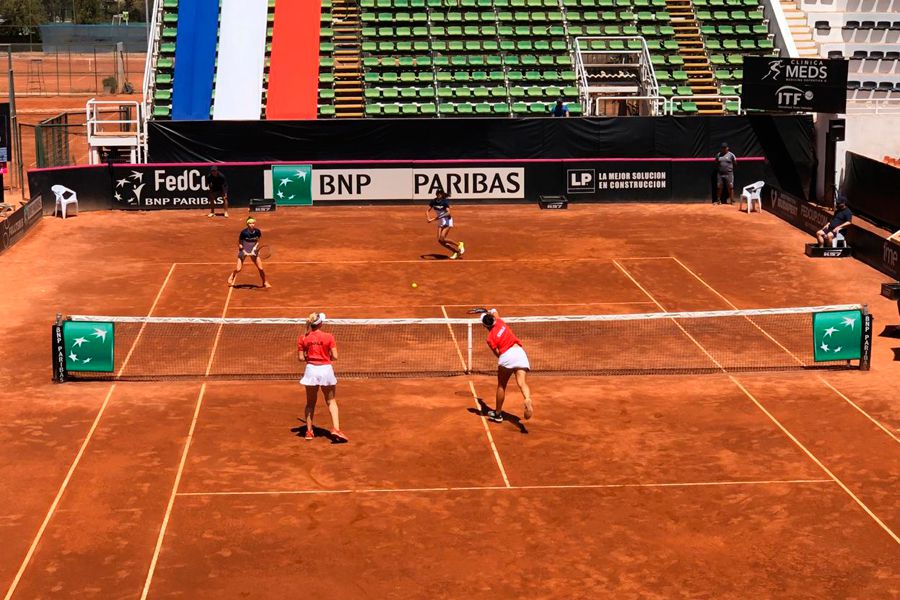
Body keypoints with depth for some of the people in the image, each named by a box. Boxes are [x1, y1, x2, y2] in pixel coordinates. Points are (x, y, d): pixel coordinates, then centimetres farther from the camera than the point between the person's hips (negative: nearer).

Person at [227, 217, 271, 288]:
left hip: (253, 251, 2)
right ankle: (231, 277, 28)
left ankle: (265, 282, 21)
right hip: (244, 250, -2)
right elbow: (240, 244, -12)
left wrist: (254, 249, -13)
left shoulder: (257, 232, -14)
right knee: (238, 269, -6)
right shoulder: (244, 232, -22)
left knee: (260, 268, -2)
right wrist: (245, 253, -21)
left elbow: (257, 242, 3)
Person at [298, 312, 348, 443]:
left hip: (311, 369, 1)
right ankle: (336, 429, -4)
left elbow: (300, 358, -2)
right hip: (326, 369, -1)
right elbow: (334, 357, -8)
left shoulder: (303, 339, -3)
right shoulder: (328, 337, -8)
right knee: (331, 401, 10)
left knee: (310, 402, 16)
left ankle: (309, 431, 20)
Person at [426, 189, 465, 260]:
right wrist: (428, 218, -21)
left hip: (447, 221, -6)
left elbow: (448, 213, -30)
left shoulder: (445, 202, -20)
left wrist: (439, 217, -41)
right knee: (440, 241, -3)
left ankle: (459, 244, 2)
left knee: (442, 239, -18)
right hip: (440, 222, 6)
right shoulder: (434, 201, -5)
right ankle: (456, 251, 10)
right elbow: (427, 210, -2)